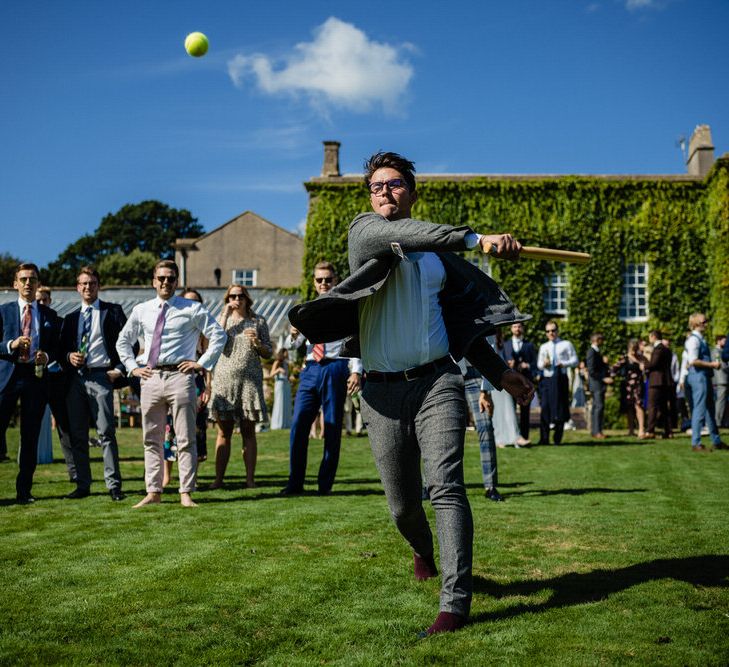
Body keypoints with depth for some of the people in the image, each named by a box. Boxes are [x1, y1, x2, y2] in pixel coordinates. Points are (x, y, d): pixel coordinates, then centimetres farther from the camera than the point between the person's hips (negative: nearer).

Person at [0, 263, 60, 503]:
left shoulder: (49, 315, 13)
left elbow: (56, 348, 12)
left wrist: (47, 356, -8)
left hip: (36, 377, 1)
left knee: (30, 436, 3)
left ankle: (24, 490, 10)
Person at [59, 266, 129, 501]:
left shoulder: (112, 312, 6)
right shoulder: (71, 318, 19)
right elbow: (62, 348, 19)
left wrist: (119, 369, -6)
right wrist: (69, 357, -3)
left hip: (100, 376, -5)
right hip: (75, 379, 5)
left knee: (106, 432, -9)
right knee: (77, 435, 5)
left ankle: (113, 485, -7)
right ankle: (82, 485, 12)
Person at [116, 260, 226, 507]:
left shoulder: (192, 309, 2)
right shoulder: (141, 311, 12)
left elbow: (218, 335, 1)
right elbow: (123, 341, 24)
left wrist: (202, 363, -5)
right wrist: (132, 367, 11)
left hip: (179, 377, -4)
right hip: (150, 378, 4)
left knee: (185, 439, -2)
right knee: (152, 439, 7)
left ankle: (186, 493, 2)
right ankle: (153, 492, 14)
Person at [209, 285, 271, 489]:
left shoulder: (258, 321, 10)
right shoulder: (223, 318, 11)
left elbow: (268, 352, 10)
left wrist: (257, 343, -10)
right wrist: (225, 315, -7)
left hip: (250, 380, 0)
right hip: (224, 379, 0)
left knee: (248, 432, 1)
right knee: (224, 432, 0)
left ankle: (250, 478, 1)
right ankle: (218, 479, 1)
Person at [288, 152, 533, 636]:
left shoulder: (438, 255, 16)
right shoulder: (364, 229, 5)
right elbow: (397, 234, -19)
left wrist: (500, 372, 16)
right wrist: (476, 239, -29)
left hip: (437, 383, 1)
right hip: (382, 392, -1)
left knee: (446, 486, -15)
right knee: (403, 503, 8)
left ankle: (455, 602, -15)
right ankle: (423, 551, 42)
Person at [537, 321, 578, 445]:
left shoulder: (566, 344, 10)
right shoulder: (543, 347, 20)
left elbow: (575, 360, 5)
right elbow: (538, 364, 17)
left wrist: (564, 364, -13)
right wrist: (543, 364, -6)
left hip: (561, 379, -2)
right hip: (546, 379, 2)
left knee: (560, 408, 0)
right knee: (545, 408, -7)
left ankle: (557, 439, 9)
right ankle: (544, 438, -3)